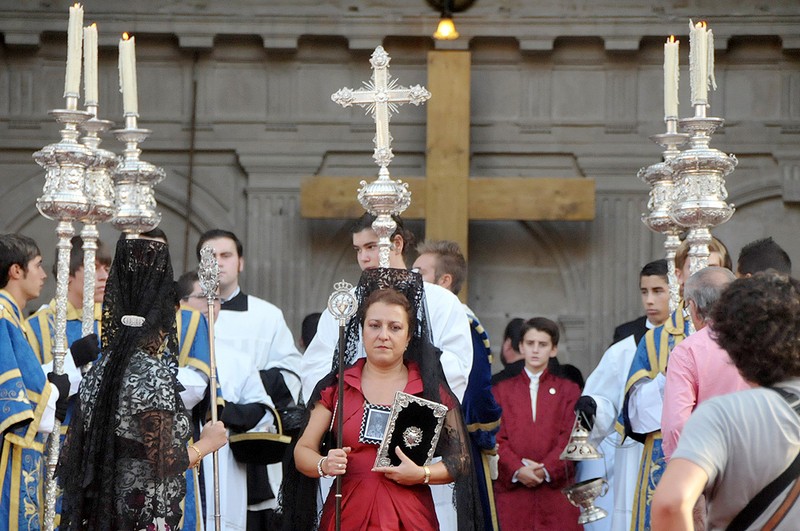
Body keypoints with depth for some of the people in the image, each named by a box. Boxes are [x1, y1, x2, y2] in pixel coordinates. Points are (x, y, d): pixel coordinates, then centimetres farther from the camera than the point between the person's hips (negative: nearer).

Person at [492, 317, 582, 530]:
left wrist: (546, 469, -12)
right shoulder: (501, 390, 14)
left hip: (556, 487, 0)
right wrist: (518, 470, -12)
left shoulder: (568, 390, 13)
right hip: (512, 488, 0)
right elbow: (497, 438, 4)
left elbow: (569, 438, 3)